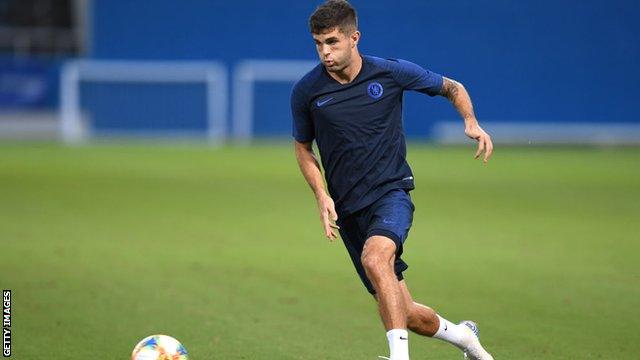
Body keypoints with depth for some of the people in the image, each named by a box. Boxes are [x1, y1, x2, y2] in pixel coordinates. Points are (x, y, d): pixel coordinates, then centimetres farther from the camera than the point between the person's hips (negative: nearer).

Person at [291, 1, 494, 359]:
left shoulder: (392, 73, -6)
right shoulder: (306, 91, -3)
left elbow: (452, 88, 11)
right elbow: (303, 148, 13)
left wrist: (472, 123, -8)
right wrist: (322, 195, -3)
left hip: (391, 192, -3)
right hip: (348, 209, 3)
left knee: (375, 258, -36)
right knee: (408, 316, 4)